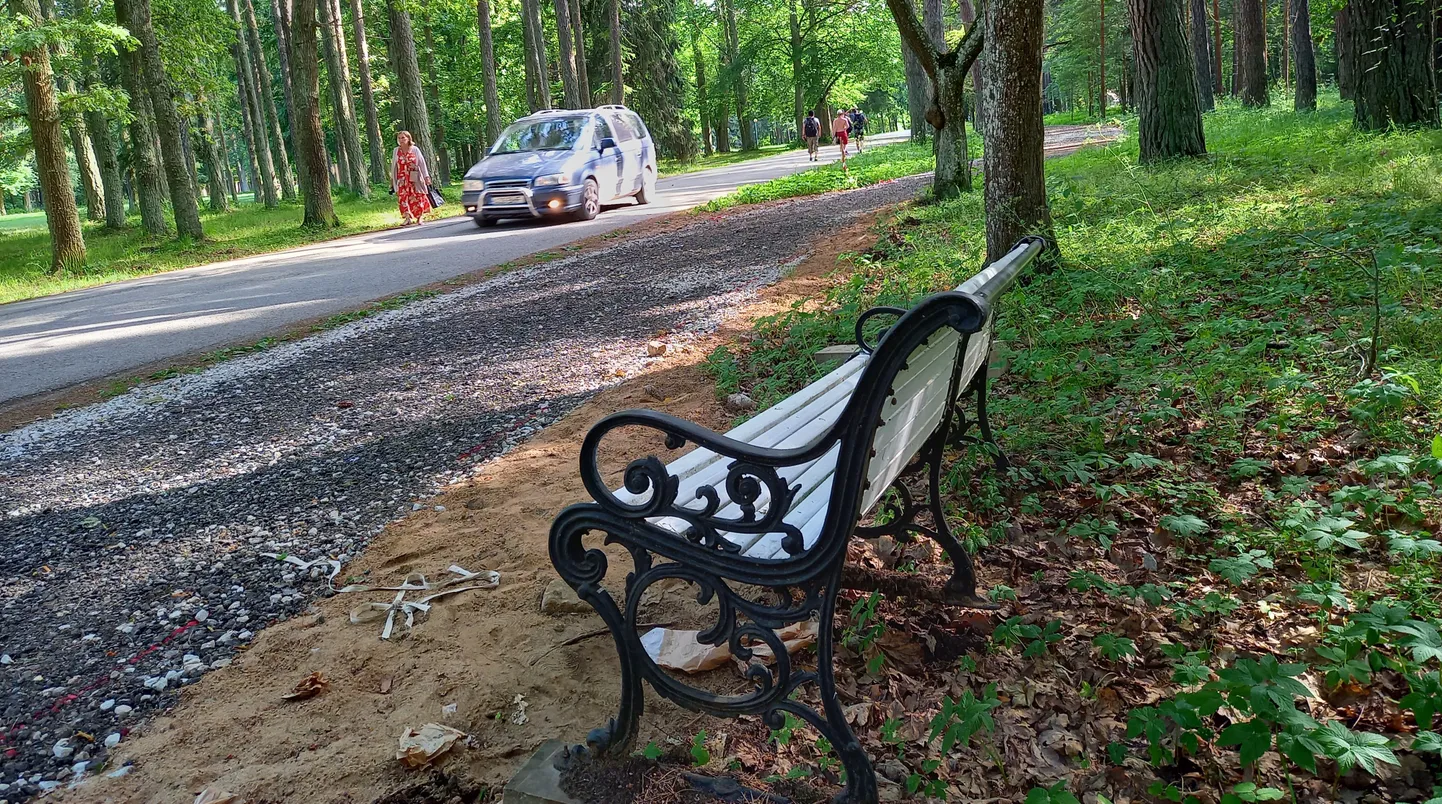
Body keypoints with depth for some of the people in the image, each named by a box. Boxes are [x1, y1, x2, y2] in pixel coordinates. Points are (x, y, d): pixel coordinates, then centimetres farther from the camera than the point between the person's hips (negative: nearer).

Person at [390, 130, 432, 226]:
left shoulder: (415, 150, 0)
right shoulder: (396, 151, 7)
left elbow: (422, 163, 1)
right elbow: (393, 166, 13)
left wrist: (426, 176, -4)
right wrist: (392, 178, 13)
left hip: (415, 179, -1)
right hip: (402, 180, 1)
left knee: (417, 198, 4)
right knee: (403, 197, -14)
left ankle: (419, 218, 18)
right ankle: (407, 218, -16)